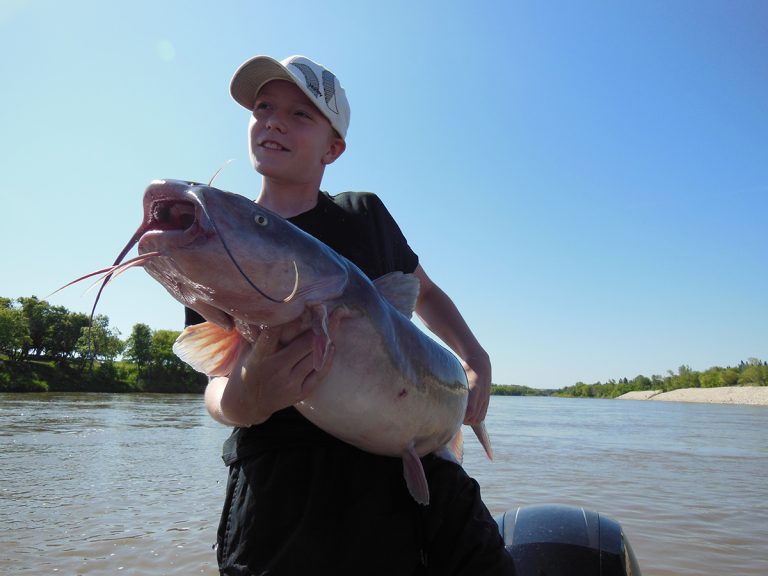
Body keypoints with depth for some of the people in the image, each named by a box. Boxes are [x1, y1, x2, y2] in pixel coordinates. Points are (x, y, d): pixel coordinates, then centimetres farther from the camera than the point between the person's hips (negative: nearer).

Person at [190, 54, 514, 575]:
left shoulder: (365, 214, 8)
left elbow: (423, 291, 23)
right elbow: (219, 380, -6)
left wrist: (476, 358, 7)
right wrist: (243, 401, -29)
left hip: (408, 461, 3)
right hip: (285, 485, -2)